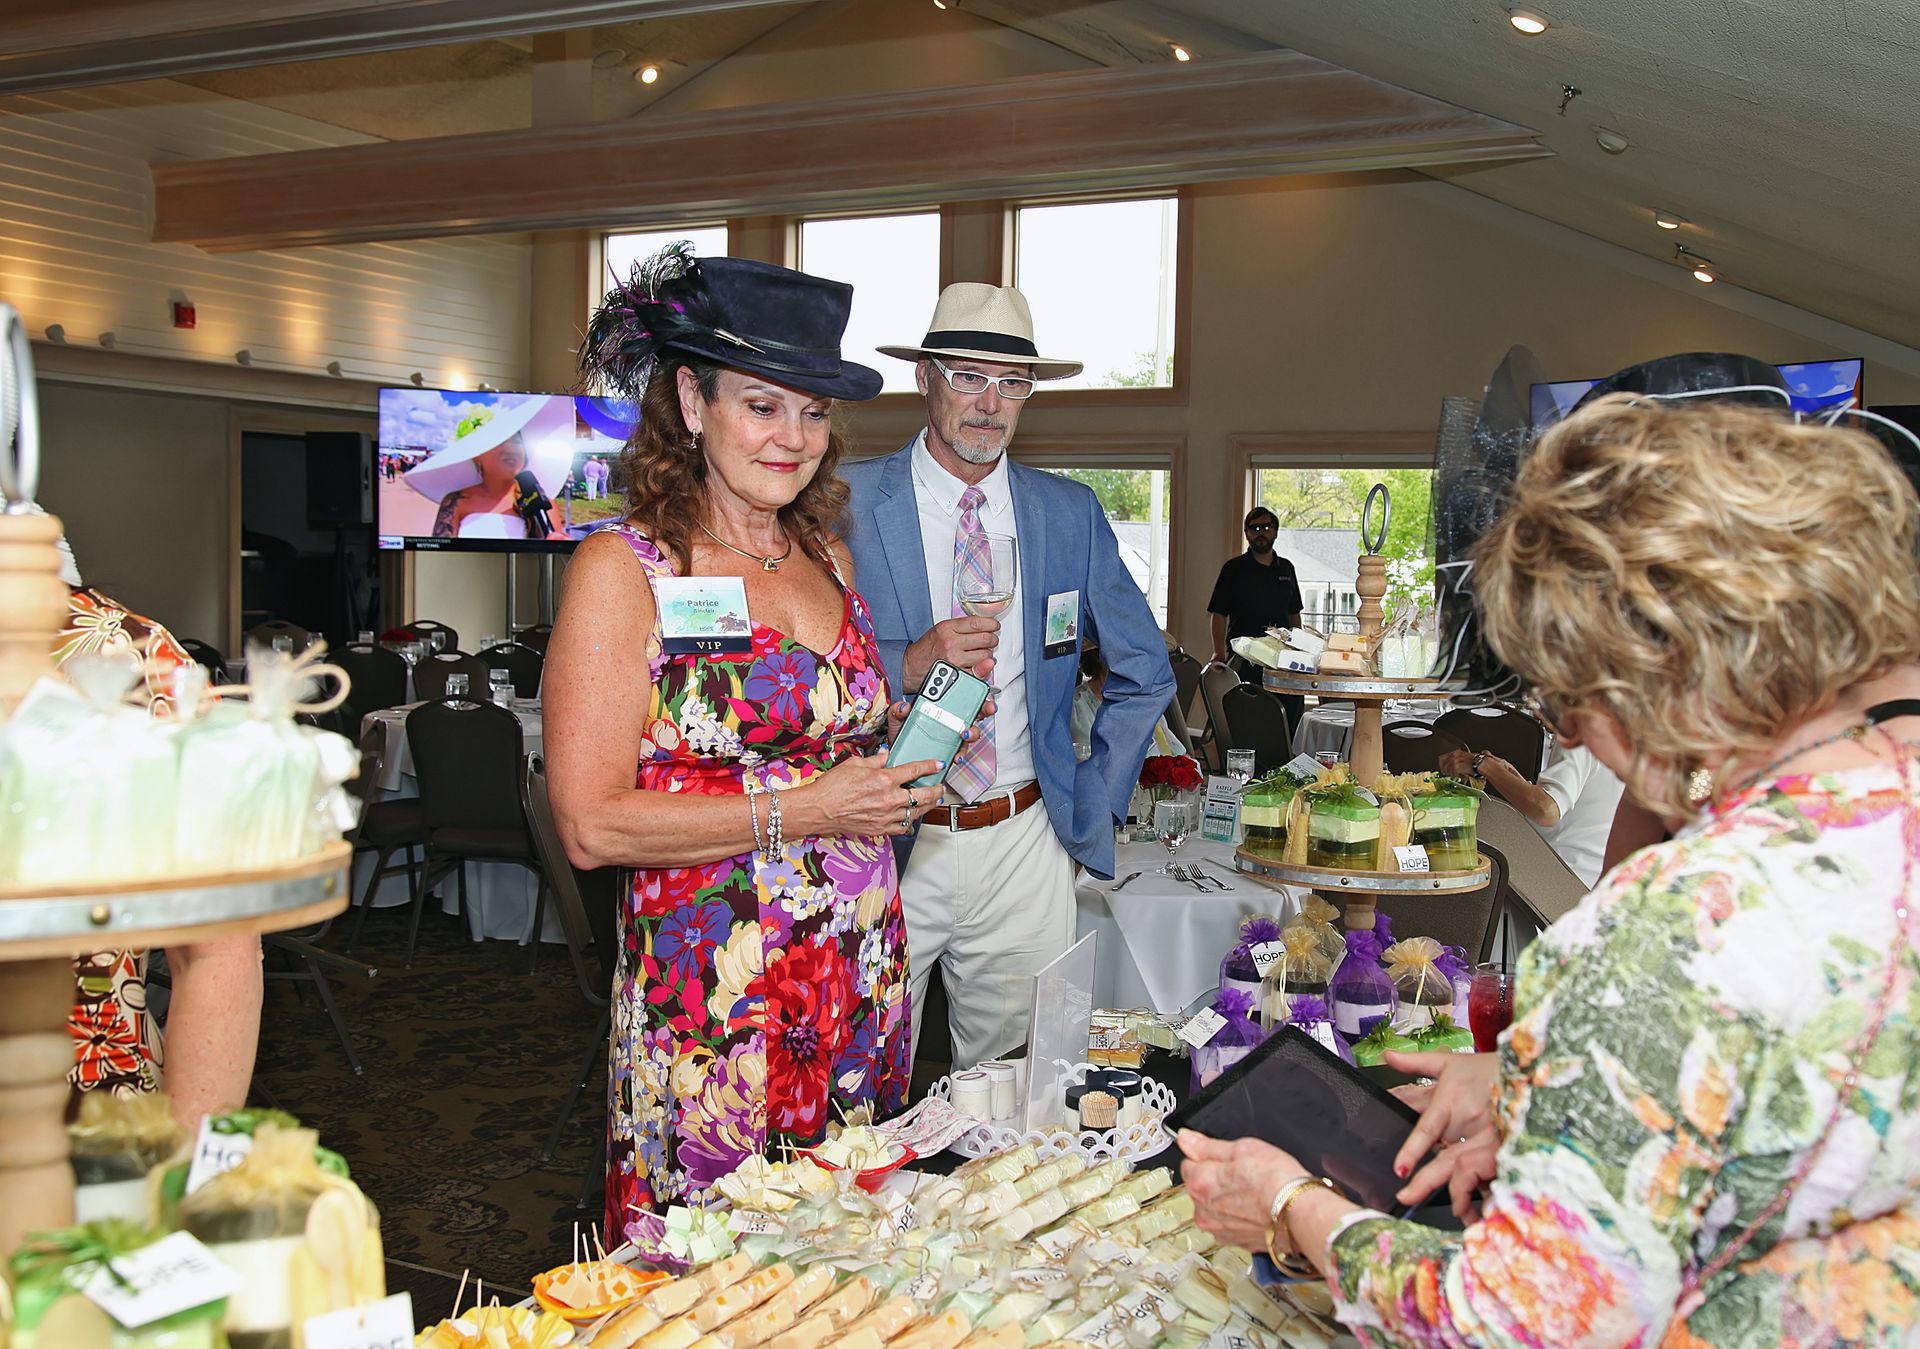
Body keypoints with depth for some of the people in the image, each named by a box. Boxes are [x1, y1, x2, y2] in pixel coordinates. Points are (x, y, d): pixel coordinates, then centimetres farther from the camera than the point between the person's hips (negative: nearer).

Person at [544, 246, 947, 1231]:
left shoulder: (829, 559, 11)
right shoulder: (623, 569, -8)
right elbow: (591, 825, -14)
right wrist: (804, 810, -15)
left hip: (862, 983, 6)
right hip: (708, 993, -5)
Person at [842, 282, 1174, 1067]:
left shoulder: (1070, 514, 5)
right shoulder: (849, 503, -4)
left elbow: (1146, 674, 13)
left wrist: (1092, 810, 6)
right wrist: (908, 664, -23)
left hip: (1024, 847, 2)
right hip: (883, 844, -2)